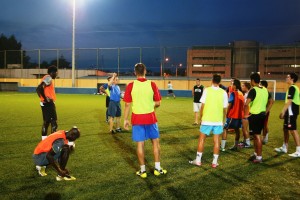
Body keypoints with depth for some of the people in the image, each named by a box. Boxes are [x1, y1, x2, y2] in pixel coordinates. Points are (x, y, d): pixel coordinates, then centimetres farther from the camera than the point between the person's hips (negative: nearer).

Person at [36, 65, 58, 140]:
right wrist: (45, 98, -20)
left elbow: (38, 89, 18)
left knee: (46, 121, 13)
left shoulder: (46, 78, 17)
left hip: (45, 103, 10)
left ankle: (44, 138, 18)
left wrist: (42, 98, 13)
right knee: (53, 121, -6)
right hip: (48, 103, -10)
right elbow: (40, 88, -25)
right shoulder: (48, 78, -12)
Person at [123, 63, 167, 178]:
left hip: (137, 118, 0)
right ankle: (158, 168, 19)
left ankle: (142, 170, 16)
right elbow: (158, 103, -1)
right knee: (155, 142, 14)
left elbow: (127, 105, -5)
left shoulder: (131, 86, -6)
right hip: (150, 118, 0)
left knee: (140, 144, 7)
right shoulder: (152, 84, -5)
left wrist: (125, 119, 3)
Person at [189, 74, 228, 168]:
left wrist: (201, 117, 6)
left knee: (201, 139, 9)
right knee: (216, 141, 8)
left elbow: (203, 106, -6)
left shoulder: (207, 90, -5)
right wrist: (223, 120, 14)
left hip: (207, 119, -2)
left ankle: (198, 160, 14)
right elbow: (224, 109, 3)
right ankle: (215, 162, 12)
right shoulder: (223, 92, 1)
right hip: (218, 120, 2)